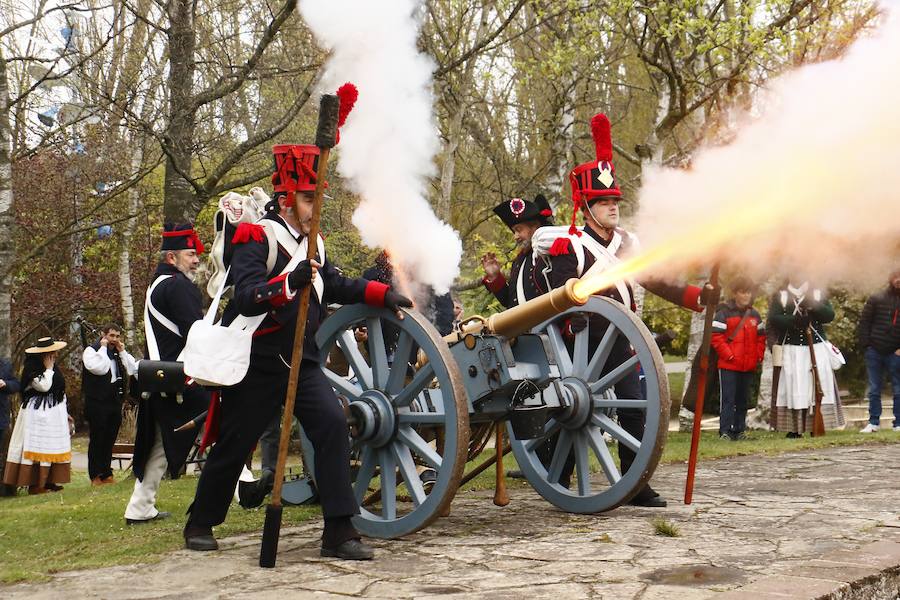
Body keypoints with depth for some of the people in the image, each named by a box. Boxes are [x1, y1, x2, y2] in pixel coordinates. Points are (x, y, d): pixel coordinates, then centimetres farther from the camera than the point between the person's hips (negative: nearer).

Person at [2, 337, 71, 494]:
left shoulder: (55, 368, 14)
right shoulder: (31, 369, -10)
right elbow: (44, 386, -23)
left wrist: (65, 412, 20)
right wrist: (48, 369, -13)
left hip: (55, 414, 8)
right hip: (38, 414, -8)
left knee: (53, 446, 6)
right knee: (38, 446, -9)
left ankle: (48, 481, 10)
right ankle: (35, 484, -7)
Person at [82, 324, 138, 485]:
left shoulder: (119, 353, 17)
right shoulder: (91, 350, -4)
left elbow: (133, 370, 6)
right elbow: (99, 368, -22)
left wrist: (122, 352, 0)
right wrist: (103, 348, -13)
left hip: (115, 401, 7)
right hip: (97, 402, -7)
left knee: (110, 439, 10)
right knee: (97, 439, -3)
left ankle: (106, 473, 17)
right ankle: (95, 476, 2)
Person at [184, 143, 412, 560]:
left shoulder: (311, 242, 12)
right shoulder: (256, 239, -11)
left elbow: (336, 286, 21)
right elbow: (246, 297, -24)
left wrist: (382, 294, 9)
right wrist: (290, 282, -40)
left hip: (302, 362, 6)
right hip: (257, 365, -6)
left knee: (332, 425, -13)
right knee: (233, 445, 6)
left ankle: (338, 532, -11)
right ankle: (199, 524, 28)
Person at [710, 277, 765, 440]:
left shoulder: (754, 315, 12)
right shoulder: (724, 313, -6)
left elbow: (761, 337, 18)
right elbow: (716, 336, -11)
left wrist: (759, 356, 5)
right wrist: (728, 355, -15)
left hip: (749, 366, 6)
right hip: (728, 366, -6)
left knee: (743, 399, 11)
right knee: (727, 399, -6)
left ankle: (739, 430, 19)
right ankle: (725, 431, -5)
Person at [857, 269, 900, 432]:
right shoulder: (876, 299, 2)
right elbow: (864, 323, 1)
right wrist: (865, 345, -6)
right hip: (874, 352, 0)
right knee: (874, 389, 6)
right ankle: (873, 422, 12)